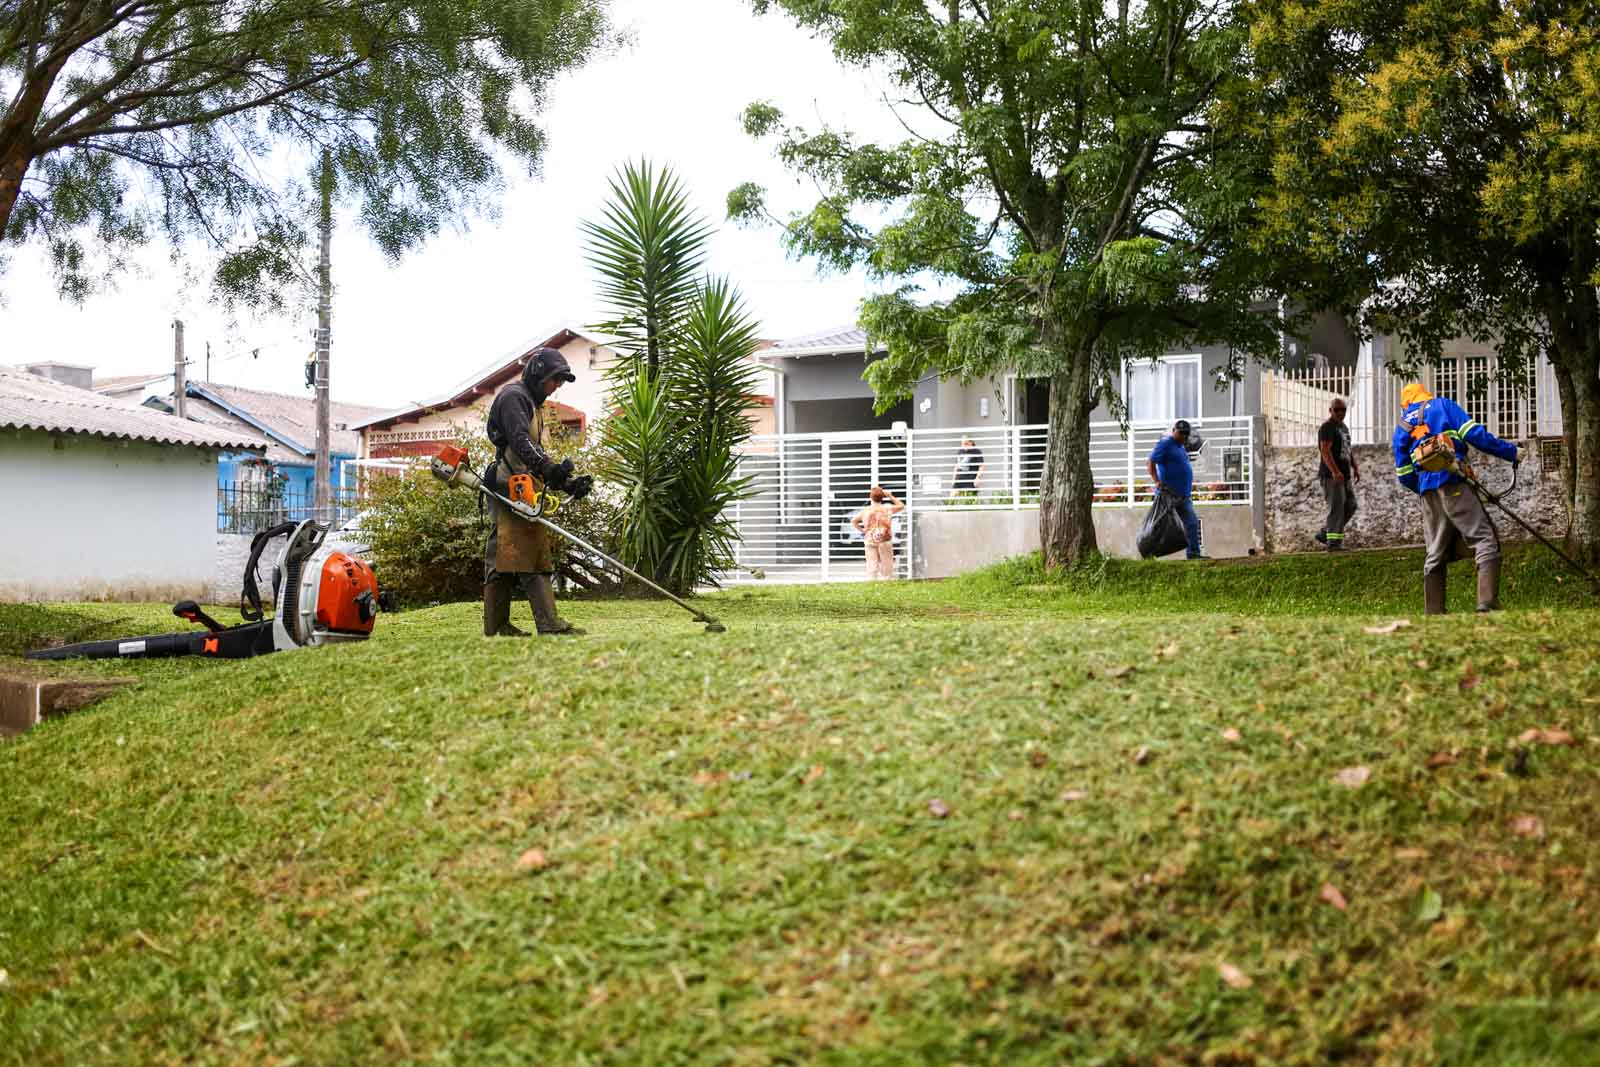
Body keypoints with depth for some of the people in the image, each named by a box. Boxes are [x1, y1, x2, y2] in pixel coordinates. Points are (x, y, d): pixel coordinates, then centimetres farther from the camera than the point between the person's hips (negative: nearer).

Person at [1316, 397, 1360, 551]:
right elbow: (1325, 451, -20)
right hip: (1331, 475, -9)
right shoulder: (1327, 428, -9)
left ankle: (1324, 533, 17)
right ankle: (1334, 542, -9)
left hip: (1345, 475, 9)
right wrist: (1335, 471, -29)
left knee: (1350, 506, 9)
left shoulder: (1344, 427, 20)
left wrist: (1356, 467, 18)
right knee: (1336, 508, -11)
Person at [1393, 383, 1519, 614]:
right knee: (1485, 541, -8)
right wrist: (1510, 452, 4)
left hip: (1427, 493, 5)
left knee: (1435, 553, 13)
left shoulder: (1402, 427, 22)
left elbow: (1404, 475, 19)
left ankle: (1432, 611, 12)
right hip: (1453, 484, -5)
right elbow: (1475, 434, -2)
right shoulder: (1443, 405, 12)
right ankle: (1487, 603, -22)